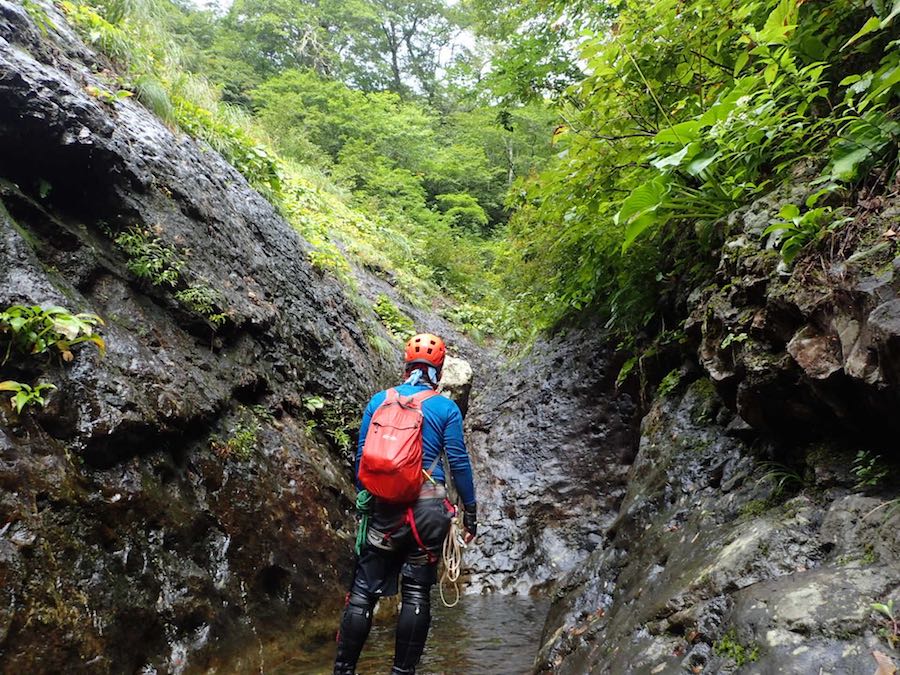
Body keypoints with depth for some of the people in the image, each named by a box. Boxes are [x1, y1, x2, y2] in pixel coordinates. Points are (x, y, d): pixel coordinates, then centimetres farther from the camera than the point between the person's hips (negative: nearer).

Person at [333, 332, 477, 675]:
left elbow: (362, 455, 7)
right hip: (429, 507, -1)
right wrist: (470, 511, 6)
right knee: (417, 593, 8)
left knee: (364, 591, 10)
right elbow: (458, 462, -2)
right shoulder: (446, 407, 0)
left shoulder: (379, 399, 6)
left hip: (385, 506, 2)